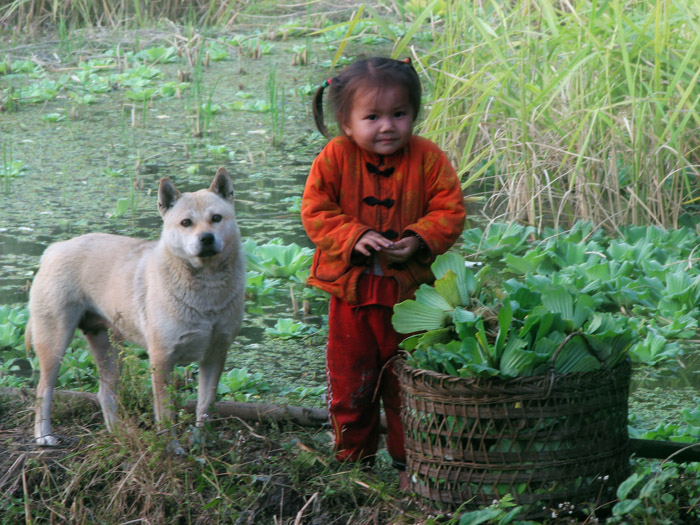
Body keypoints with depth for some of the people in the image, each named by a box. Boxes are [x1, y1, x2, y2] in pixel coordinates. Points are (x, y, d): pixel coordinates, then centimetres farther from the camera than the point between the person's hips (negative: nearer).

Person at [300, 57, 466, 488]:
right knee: (350, 385, 11)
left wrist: (419, 240, -21)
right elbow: (316, 211, -6)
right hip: (350, 292, 1)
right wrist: (354, 237, -21)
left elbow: (450, 211, -5)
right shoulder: (334, 158, -6)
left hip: (408, 291, -1)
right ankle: (354, 460, 28)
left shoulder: (429, 159, -6)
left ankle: (410, 463, 23)